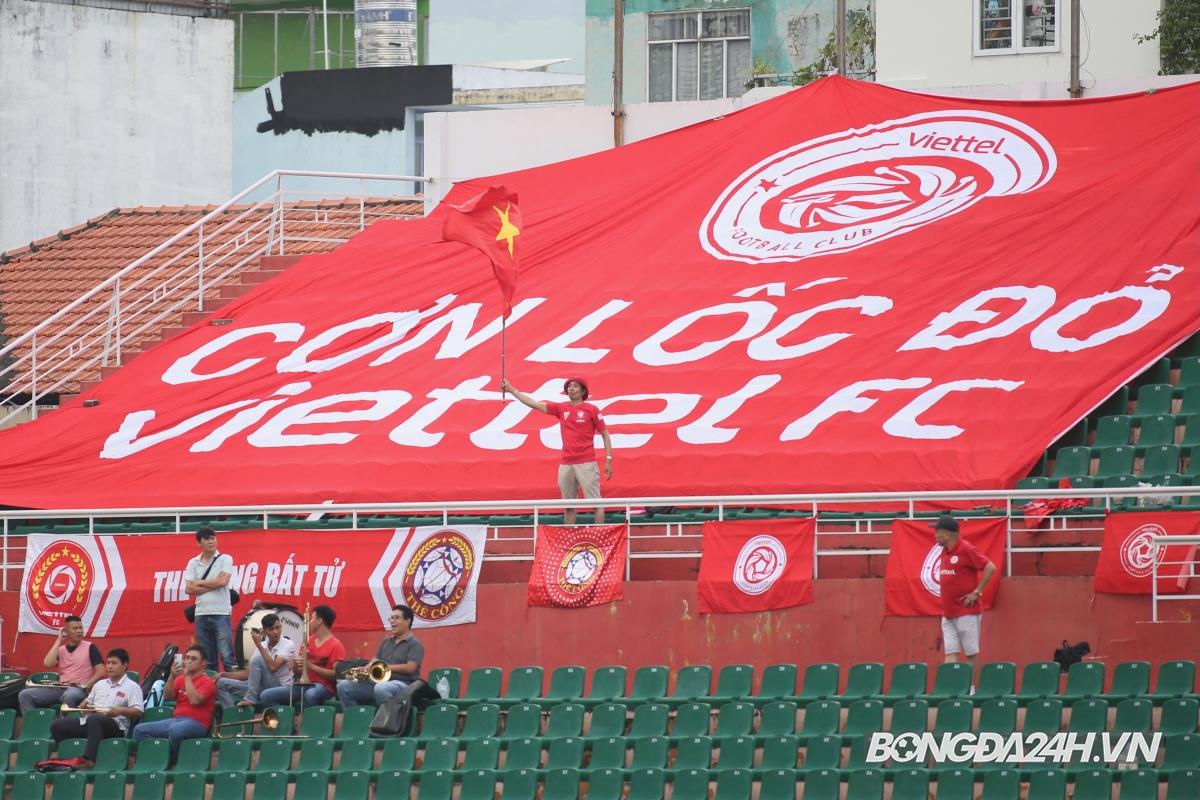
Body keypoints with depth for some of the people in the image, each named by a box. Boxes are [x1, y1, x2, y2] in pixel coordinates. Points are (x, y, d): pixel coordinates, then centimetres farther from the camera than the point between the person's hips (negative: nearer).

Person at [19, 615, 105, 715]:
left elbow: (101, 672, -2)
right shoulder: (60, 649, 16)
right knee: (25, 695, -12)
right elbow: (48, 664, -3)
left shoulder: (90, 647, 5)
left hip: (79, 689, -5)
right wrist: (59, 640, 3)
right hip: (60, 688, 5)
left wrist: (86, 686, -16)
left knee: (69, 696, -43)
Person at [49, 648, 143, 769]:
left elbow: (138, 712, -5)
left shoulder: (132, 687, 6)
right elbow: (88, 701, 35)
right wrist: (84, 704, 10)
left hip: (115, 725, -7)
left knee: (93, 719, -42)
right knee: (57, 725, -10)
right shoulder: (100, 684, 27)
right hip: (88, 722, 7)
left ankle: (89, 760, -50)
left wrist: (120, 710, -22)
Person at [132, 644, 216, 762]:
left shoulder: (207, 682, -1)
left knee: (175, 730, -42)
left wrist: (187, 677, -12)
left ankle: (173, 761, -20)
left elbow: (194, 700, -17)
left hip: (196, 723, -7)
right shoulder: (180, 679, 19)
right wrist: (172, 677, -8)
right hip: (176, 720, 7)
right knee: (140, 730, -8)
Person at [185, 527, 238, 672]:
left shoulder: (225, 559, 3)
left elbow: (222, 581, -11)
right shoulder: (193, 563, 10)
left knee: (227, 655, -8)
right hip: (201, 614, 3)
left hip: (221, 613, -3)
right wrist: (212, 586, -7)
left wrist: (200, 583, -1)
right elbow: (190, 589, 1)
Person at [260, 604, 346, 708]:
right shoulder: (308, 641, 17)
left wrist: (312, 666, -18)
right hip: (303, 685, 7)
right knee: (266, 696, -11)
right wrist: (295, 667, -2)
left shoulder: (336, 645, -4)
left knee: (310, 695, -44)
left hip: (322, 687, -7)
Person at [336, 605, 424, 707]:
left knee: (380, 688, -42)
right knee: (344, 686, -7)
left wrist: (386, 667, -17)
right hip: (379, 681, 7)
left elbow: (410, 668, -13)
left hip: (402, 684, -7)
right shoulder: (386, 642, 23)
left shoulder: (415, 644, 1)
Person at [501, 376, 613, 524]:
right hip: (566, 464, 5)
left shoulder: (592, 410, 0)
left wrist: (608, 460, -4)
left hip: (586, 463, -5)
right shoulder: (561, 409, 11)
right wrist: (511, 389, 10)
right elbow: (534, 404, 13)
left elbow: (605, 435, 3)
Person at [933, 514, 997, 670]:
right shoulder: (945, 552, 11)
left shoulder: (966, 549, -13)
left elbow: (990, 568, -16)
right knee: (950, 653, 2)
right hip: (948, 613, 8)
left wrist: (976, 592, -15)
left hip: (966, 612, -8)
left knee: (970, 653, 0)